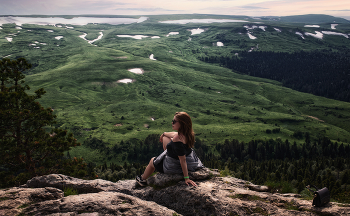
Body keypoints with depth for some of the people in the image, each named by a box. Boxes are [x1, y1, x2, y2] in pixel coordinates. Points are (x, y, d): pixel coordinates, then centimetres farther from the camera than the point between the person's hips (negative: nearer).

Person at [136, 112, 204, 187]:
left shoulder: (177, 139, -40)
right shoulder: (187, 133, -14)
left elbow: (183, 160, -35)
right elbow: (175, 134, 11)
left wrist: (186, 178, -27)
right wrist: (164, 134, 29)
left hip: (175, 166, -7)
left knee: (152, 161, 24)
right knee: (165, 138, 25)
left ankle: (143, 180, 53)